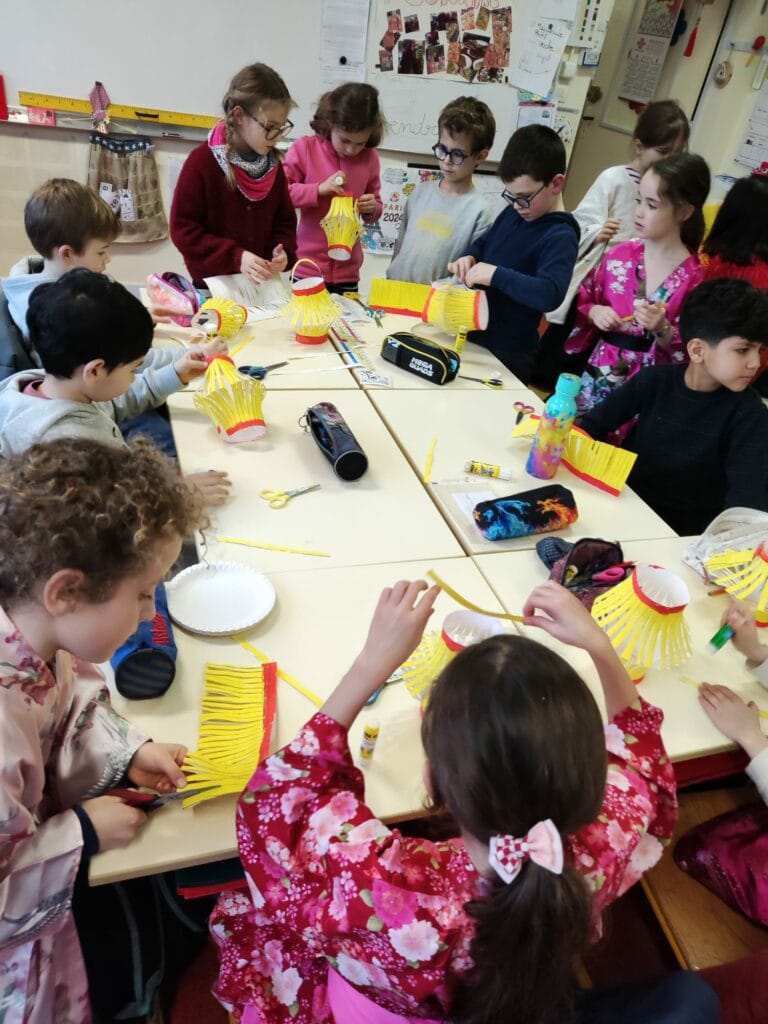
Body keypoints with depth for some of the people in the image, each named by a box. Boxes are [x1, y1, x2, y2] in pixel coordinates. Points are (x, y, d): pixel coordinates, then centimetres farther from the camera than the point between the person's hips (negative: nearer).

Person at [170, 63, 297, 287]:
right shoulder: (201, 162, -14)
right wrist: (235, 257, -26)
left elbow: (285, 221, 10)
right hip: (212, 287, -4)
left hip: (262, 285, 4)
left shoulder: (272, 164, 2)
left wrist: (282, 251, -13)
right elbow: (183, 229, -15)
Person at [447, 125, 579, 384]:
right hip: (471, 335, 8)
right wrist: (468, 257, -1)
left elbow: (550, 295, -33)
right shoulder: (514, 213, 5)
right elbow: (483, 242, 22)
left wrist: (496, 274, -32)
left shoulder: (560, 237, -18)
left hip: (507, 355, -8)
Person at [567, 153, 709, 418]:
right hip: (595, 375, 3)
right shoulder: (620, 254, -1)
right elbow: (583, 301, 11)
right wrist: (594, 312, -9)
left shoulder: (692, 279, -10)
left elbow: (687, 354, -8)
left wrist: (663, 330, -24)